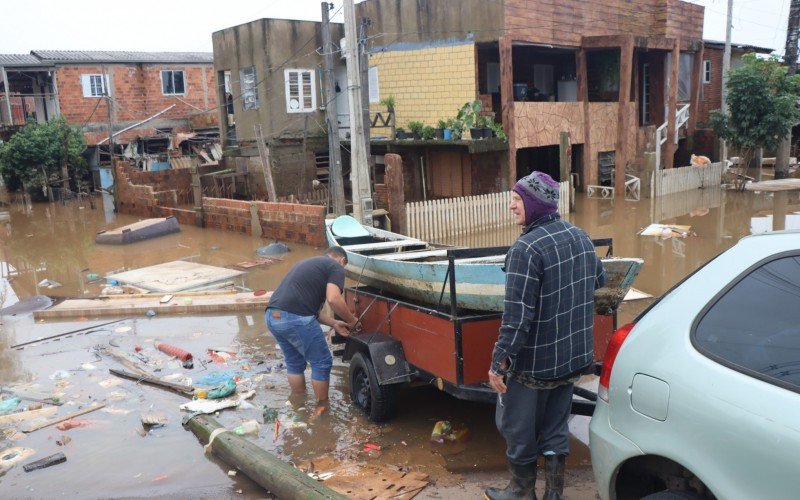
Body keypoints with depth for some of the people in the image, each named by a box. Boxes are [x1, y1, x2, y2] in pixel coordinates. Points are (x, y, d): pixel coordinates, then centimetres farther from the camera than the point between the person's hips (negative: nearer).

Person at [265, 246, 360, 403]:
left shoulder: (309, 263, 30)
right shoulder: (336, 267, 5)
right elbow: (333, 299, -11)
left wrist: (334, 323, 31)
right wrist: (352, 321, 4)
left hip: (272, 316, 9)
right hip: (295, 319, -8)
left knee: (294, 363, 25)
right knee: (322, 363, 10)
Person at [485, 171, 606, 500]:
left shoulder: (527, 248, -24)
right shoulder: (580, 238, 1)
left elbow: (517, 315, -26)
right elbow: (599, 279, 19)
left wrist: (499, 362, -21)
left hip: (532, 362, -7)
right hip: (573, 358, 7)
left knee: (517, 427, 13)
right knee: (555, 427, 20)